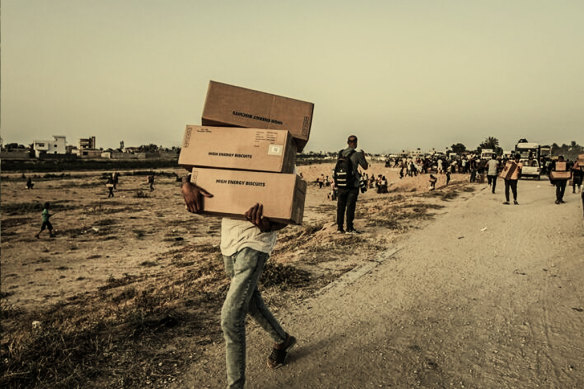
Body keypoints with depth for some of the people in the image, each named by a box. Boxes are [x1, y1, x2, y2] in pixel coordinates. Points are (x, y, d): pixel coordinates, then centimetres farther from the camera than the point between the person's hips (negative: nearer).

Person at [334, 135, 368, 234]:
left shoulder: (340, 153, 3)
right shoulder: (357, 154, -11)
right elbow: (365, 167, 2)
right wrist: (363, 155, 14)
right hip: (352, 184, -4)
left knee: (341, 205, 10)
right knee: (350, 205, 0)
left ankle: (339, 227, 14)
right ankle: (349, 228, 1)